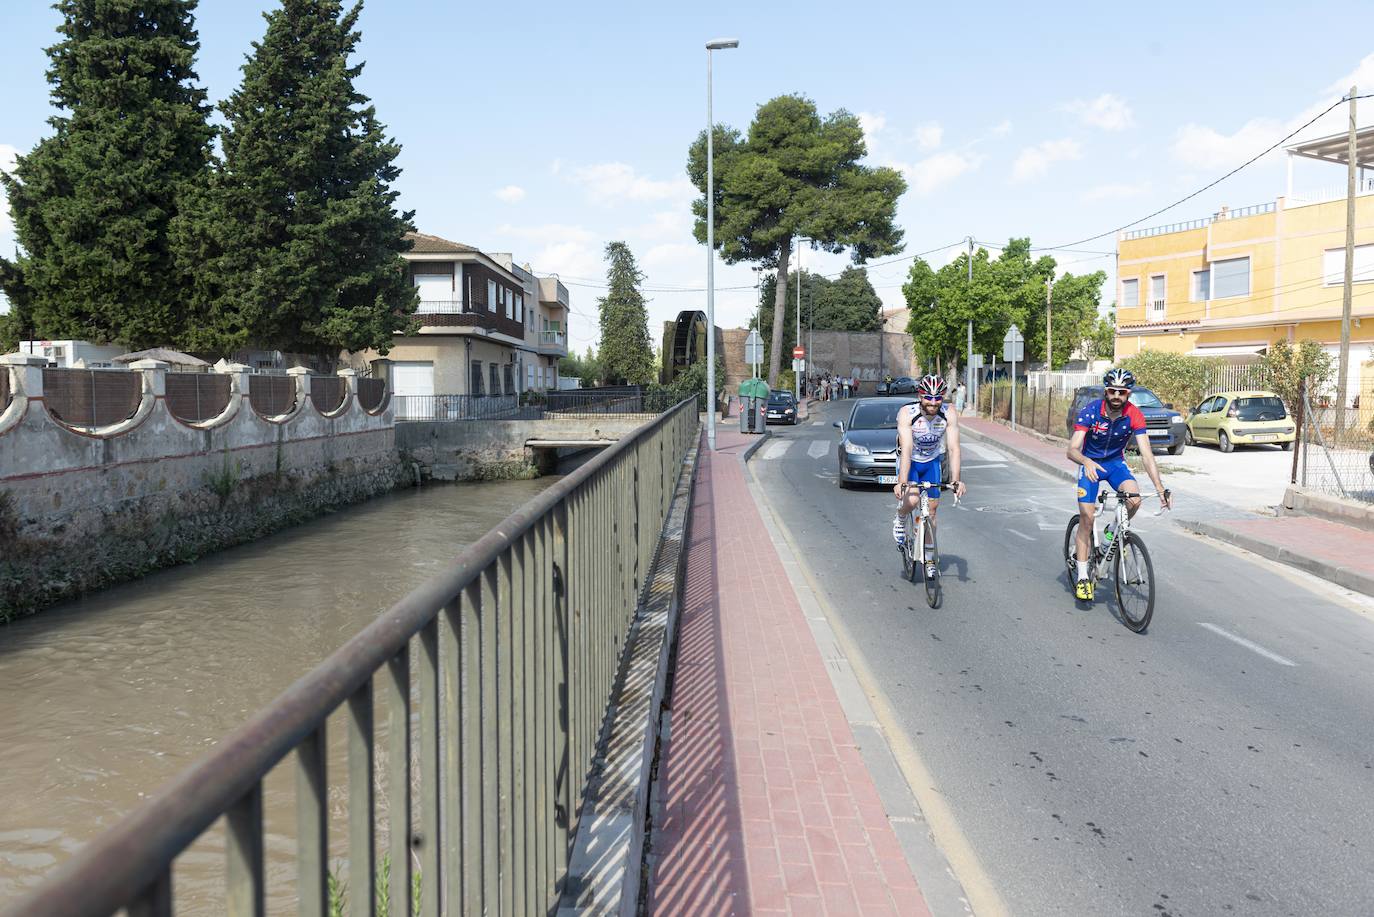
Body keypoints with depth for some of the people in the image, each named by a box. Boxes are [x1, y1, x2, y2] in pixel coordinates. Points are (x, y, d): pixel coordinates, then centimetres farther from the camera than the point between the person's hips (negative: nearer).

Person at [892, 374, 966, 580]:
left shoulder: (949, 414, -24)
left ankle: (929, 558, 19)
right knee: (912, 500, -28)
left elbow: (953, 448, -27)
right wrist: (902, 482, -47)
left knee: (931, 509, 4)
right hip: (909, 461, -3)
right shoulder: (907, 413, -30)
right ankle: (899, 521, 7)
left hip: (932, 462, 3)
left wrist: (956, 480, -38)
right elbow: (906, 449, -38)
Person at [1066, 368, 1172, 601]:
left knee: (1134, 499, -26)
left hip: (1116, 462, 2)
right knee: (1086, 517, -10)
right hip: (1089, 463, -2)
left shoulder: (1134, 415, -20)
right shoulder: (1090, 411, -25)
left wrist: (1159, 487, -35)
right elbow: (1072, 450, -31)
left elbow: (1146, 454, -24)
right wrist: (1086, 462, -53)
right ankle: (1082, 577, -1)